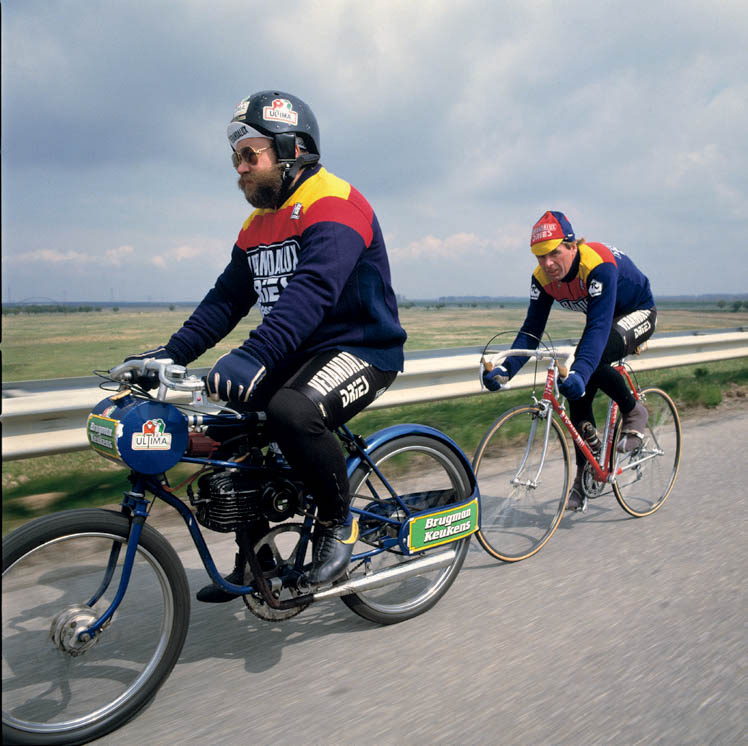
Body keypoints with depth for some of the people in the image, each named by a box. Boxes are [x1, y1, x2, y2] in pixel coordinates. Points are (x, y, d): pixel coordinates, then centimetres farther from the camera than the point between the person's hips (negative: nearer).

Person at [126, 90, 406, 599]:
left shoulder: (334, 204, -15)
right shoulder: (259, 223, 13)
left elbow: (312, 289, -31)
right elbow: (227, 298, 10)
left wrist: (253, 357, -43)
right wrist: (170, 354, -1)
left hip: (361, 349, -8)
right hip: (300, 353, 9)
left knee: (292, 412, -35)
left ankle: (338, 523, -9)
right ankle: (255, 559, 16)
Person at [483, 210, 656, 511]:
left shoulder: (599, 264, -35)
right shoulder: (543, 278, -16)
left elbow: (598, 327, -44)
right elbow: (531, 330, -16)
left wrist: (580, 372, -58)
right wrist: (506, 369, -31)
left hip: (638, 313, -6)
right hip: (602, 318, 6)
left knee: (586, 371, -32)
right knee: (577, 390, -7)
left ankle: (634, 412, -4)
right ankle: (584, 476, 4)